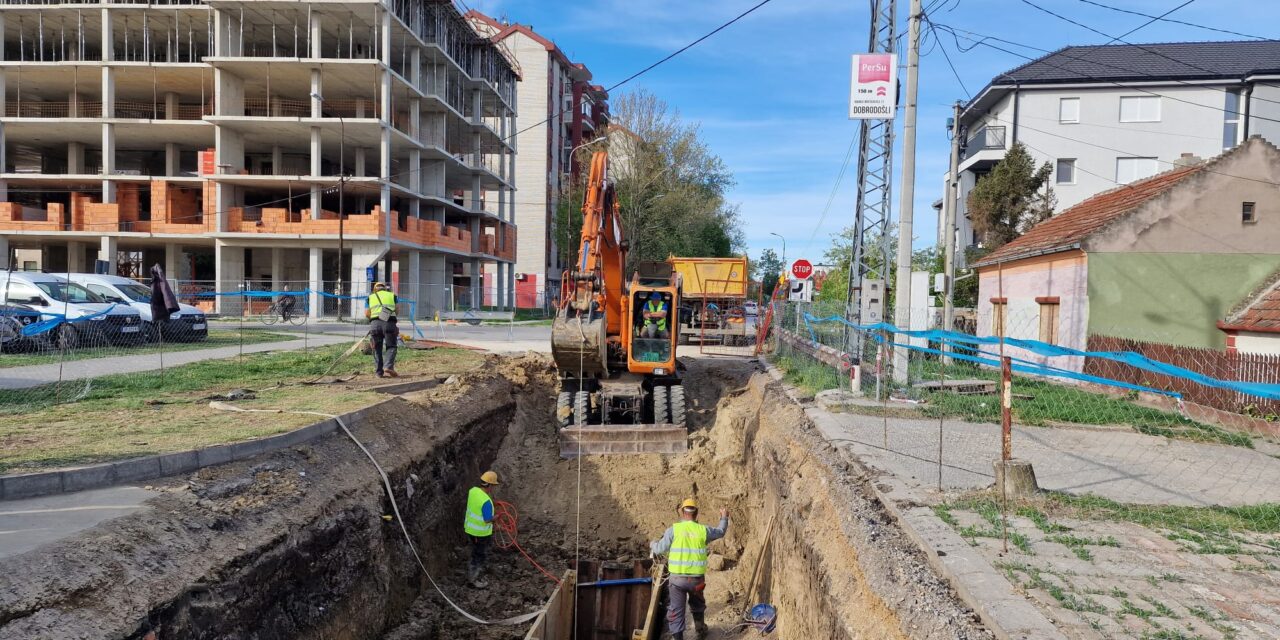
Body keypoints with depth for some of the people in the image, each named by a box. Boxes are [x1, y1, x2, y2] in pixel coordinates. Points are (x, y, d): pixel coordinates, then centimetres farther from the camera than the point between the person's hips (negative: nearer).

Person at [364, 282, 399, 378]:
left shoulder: (370, 297, 22)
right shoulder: (392, 295, 21)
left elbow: (367, 313, 11)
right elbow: (396, 311, 14)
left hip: (375, 323, 1)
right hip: (389, 323, -1)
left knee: (377, 348, 10)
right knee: (391, 346, 6)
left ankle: (378, 372, 8)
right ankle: (389, 366, -14)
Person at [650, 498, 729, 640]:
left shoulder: (673, 529, -7)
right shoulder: (703, 530, -1)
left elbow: (660, 549, -1)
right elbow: (720, 532, 19)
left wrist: (652, 545, 22)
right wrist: (724, 518, 38)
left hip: (677, 578, -3)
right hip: (697, 578, 3)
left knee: (676, 611, 7)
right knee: (698, 606, 28)